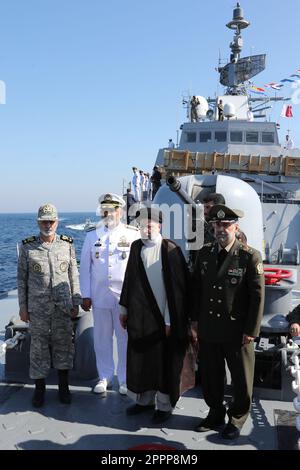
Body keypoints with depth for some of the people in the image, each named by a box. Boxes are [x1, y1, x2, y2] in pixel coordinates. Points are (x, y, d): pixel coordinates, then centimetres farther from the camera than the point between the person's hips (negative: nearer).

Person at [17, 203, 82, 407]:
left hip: (63, 307, 1)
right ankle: (39, 389, 21)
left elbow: (74, 276, 6)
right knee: (39, 348, 6)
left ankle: (64, 388, 24)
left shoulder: (67, 245, 2)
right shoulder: (27, 247, -1)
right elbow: (22, 279, 3)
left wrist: (75, 303, 4)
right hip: (38, 308, -1)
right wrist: (23, 306, 1)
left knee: (64, 345, 8)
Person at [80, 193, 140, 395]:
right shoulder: (92, 235, 9)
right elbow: (85, 267, 8)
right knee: (102, 338, 10)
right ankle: (105, 376, 25)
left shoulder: (133, 234, 0)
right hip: (99, 295, 3)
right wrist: (86, 295, 3)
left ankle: (125, 378, 19)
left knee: (126, 338, 5)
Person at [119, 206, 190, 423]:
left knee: (165, 362, 6)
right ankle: (145, 399, 33)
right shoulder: (136, 247, 5)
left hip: (163, 318, -5)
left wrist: (171, 320, -14)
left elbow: (177, 287, -13)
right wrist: (125, 309, 15)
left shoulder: (171, 250, -13)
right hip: (140, 316, 6)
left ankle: (165, 405, 24)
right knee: (141, 359, 14)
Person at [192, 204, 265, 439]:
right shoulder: (205, 253, 4)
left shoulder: (250, 256, -11)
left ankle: (237, 418, 34)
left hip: (237, 331, -4)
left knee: (241, 378, 12)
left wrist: (251, 330, -11)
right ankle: (216, 413, 38)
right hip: (208, 329, 4)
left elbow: (258, 295, -10)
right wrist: (196, 320, 8)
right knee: (210, 375, 16)